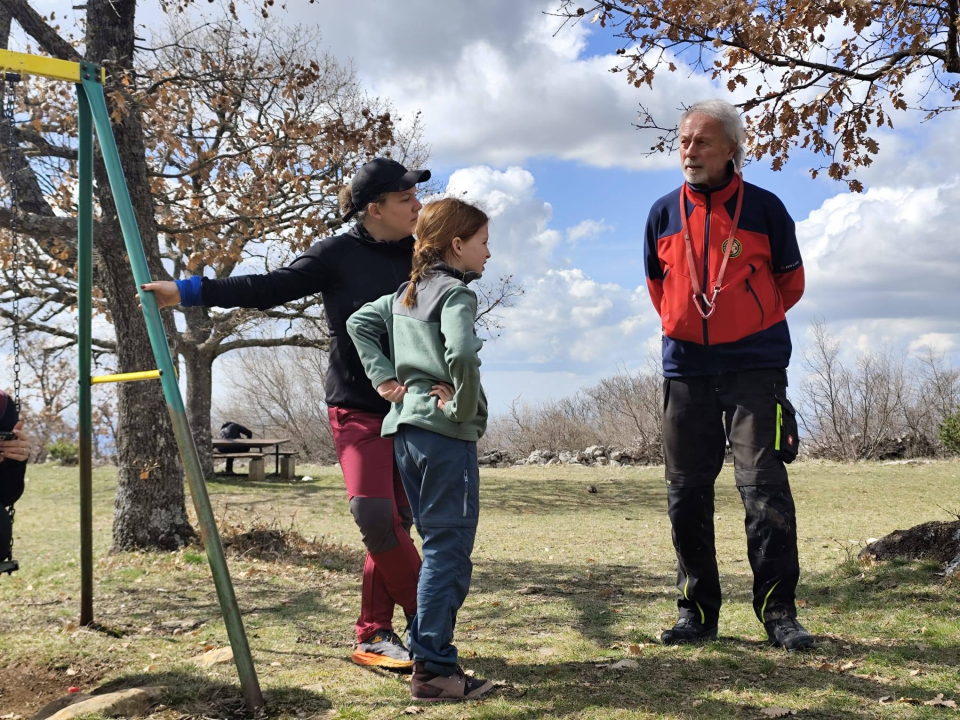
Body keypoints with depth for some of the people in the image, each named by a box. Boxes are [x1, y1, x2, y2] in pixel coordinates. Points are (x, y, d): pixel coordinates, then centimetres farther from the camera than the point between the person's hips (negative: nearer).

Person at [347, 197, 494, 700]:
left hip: (404, 427, 9)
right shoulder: (457, 293, -11)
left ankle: (425, 651, 22)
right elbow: (462, 353, -27)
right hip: (445, 433, -9)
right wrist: (464, 407, -13)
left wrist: (384, 379, 9)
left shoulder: (405, 293, 15)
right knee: (449, 550, -4)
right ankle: (434, 670, -2)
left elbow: (359, 323, 18)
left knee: (436, 545, 17)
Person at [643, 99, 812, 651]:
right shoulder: (664, 213, 7)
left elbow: (791, 282, 11)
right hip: (686, 370, 3)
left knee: (764, 487, -9)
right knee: (687, 494, 4)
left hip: (755, 367, -3)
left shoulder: (764, 208, 0)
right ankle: (697, 611, 14)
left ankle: (780, 611, 0)